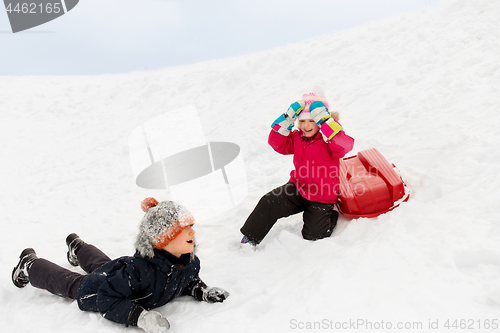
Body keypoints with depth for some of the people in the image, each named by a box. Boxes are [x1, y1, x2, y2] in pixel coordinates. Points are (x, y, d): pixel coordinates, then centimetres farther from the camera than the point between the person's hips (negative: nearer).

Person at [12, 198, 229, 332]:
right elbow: (107, 301, -42)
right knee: (68, 282, 21)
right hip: (96, 287, -6)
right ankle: (29, 265, 49)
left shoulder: (190, 261, -27)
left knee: (102, 265, 36)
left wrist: (202, 291, -23)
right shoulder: (139, 270, -49)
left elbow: (189, 281, -4)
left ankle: (77, 247, 68)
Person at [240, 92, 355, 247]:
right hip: (298, 188, 4)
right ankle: (251, 237, -2)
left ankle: (332, 214, 27)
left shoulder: (330, 137, -15)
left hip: (321, 197, -4)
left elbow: (344, 147, -37)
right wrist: (288, 119, -21)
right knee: (269, 202, -18)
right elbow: (277, 143, -11)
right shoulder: (297, 137, 1)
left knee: (313, 235, -4)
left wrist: (325, 121, -40)